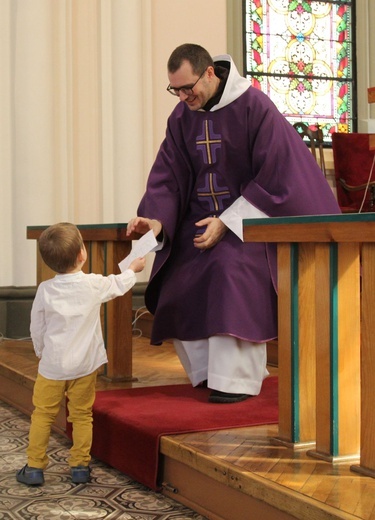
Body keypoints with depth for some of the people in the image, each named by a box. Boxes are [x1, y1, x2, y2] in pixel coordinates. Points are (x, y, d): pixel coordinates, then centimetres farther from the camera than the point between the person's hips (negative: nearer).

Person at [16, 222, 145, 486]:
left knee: (43, 414, 10)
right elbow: (118, 285, 11)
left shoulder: (45, 290, -9)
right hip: (85, 365, 0)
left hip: (52, 365, 0)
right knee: (82, 415, 11)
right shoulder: (95, 285, -11)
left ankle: (34, 467, 13)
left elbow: (37, 328, 0)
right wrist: (133, 268, 30)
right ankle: (80, 466, 16)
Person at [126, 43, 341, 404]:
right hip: (201, 216, 6)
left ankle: (237, 379, -19)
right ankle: (209, 369, 14)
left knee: (232, 269, -29)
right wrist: (157, 219, -19)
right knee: (178, 284, -4)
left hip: (251, 214, -6)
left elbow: (273, 177, -16)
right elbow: (167, 176, 0)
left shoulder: (254, 106, -15)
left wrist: (227, 222, -20)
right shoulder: (181, 117, 1)